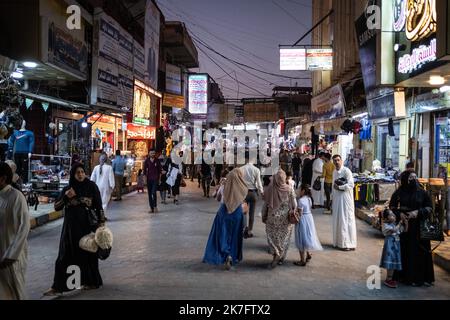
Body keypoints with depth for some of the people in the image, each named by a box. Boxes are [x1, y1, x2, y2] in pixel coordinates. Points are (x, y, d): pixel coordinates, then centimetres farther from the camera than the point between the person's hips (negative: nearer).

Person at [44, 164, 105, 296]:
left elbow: (99, 206, -3)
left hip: (87, 225, -2)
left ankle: (92, 281, 26)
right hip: (70, 226, 2)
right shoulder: (67, 189, 4)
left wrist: (101, 223, -9)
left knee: (88, 254, 9)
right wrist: (66, 197, -14)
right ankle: (58, 286, 10)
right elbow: (57, 207, 2)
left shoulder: (92, 186, -4)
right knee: (65, 256, 3)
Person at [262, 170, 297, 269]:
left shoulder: (269, 189, -10)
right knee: (284, 237, 13)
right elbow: (294, 205, -4)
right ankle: (282, 257, 20)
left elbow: (265, 205, -3)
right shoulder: (289, 189, -9)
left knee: (273, 236, 10)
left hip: (273, 217, -1)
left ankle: (276, 254, -5)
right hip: (286, 218, 1)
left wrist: (264, 217, 7)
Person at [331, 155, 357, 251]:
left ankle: (349, 244, 3)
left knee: (346, 220, -4)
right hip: (336, 198, 7)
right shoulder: (334, 172, 12)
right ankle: (338, 242, 21)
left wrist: (339, 187, -14)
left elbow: (351, 185, -18)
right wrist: (333, 202, 16)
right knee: (337, 220, 11)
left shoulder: (346, 171, -11)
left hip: (345, 198, -7)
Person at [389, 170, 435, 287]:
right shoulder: (399, 193, 0)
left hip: (419, 226, 0)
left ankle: (421, 277, 12)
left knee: (420, 250, 1)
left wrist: (418, 212, -13)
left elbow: (429, 207, 3)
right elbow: (392, 207, 7)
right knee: (404, 250, 2)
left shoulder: (422, 192, 1)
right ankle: (404, 275, 14)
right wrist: (399, 214, -11)